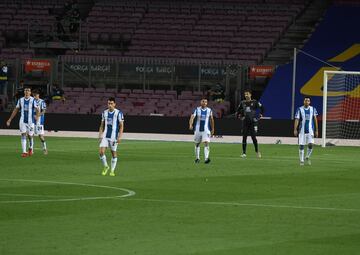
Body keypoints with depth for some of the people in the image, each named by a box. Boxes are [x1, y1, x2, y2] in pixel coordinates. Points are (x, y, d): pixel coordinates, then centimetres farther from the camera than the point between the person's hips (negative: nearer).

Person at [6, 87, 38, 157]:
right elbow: (16, 110, 12)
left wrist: (36, 115, -27)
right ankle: (24, 152, -8)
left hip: (30, 121, -2)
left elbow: (36, 109, -9)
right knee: (23, 135, -7)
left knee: (30, 135, 6)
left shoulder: (33, 100, -4)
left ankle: (31, 148, 34)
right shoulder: (20, 100, 6)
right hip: (22, 120, 2)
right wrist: (10, 119, 11)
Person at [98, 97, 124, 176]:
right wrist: (100, 135, 6)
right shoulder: (105, 113, 8)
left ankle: (112, 170, 16)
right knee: (101, 151, -10)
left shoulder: (118, 113, -6)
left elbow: (121, 126, -5)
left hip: (113, 137, -3)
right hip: (105, 136, 3)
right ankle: (105, 166, 12)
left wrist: (119, 137, -13)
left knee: (114, 153, 4)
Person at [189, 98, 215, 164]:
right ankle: (197, 158, 26)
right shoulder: (197, 110, -1)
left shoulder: (209, 110, 4)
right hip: (198, 130, 1)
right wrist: (190, 125, -30)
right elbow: (192, 117, -13)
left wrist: (212, 129, 18)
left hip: (206, 130, -1)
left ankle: (206, 158, -25)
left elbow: (211, 120, 16)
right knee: (197, 144, 10)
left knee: (206, 143, -17)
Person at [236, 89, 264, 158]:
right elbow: (238, 110, 23)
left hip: (253, 122, -3)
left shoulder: (254, 102, -3)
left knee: (253, 137, -6)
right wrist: (239, 116, 11)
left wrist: (260, 116, 0)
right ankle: (244, 153, 5)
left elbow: (262, 108, 5)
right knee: (244, 137, 1)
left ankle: (257, 151, 10)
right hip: (245, 122, 3)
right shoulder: (243, 103, 8)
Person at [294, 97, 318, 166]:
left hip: (310, 130, 1)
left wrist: (316, 130, 7)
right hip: (302, 130, -1)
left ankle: (307, 157, 13)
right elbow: (296, 120, -6)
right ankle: (301, 160, 9)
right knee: (301, 146, -2)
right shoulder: (300, 109, -1)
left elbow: (315, 120, 10)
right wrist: (295, 130, -17)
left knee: (311, 144, -12)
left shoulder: (313, 109, 6)